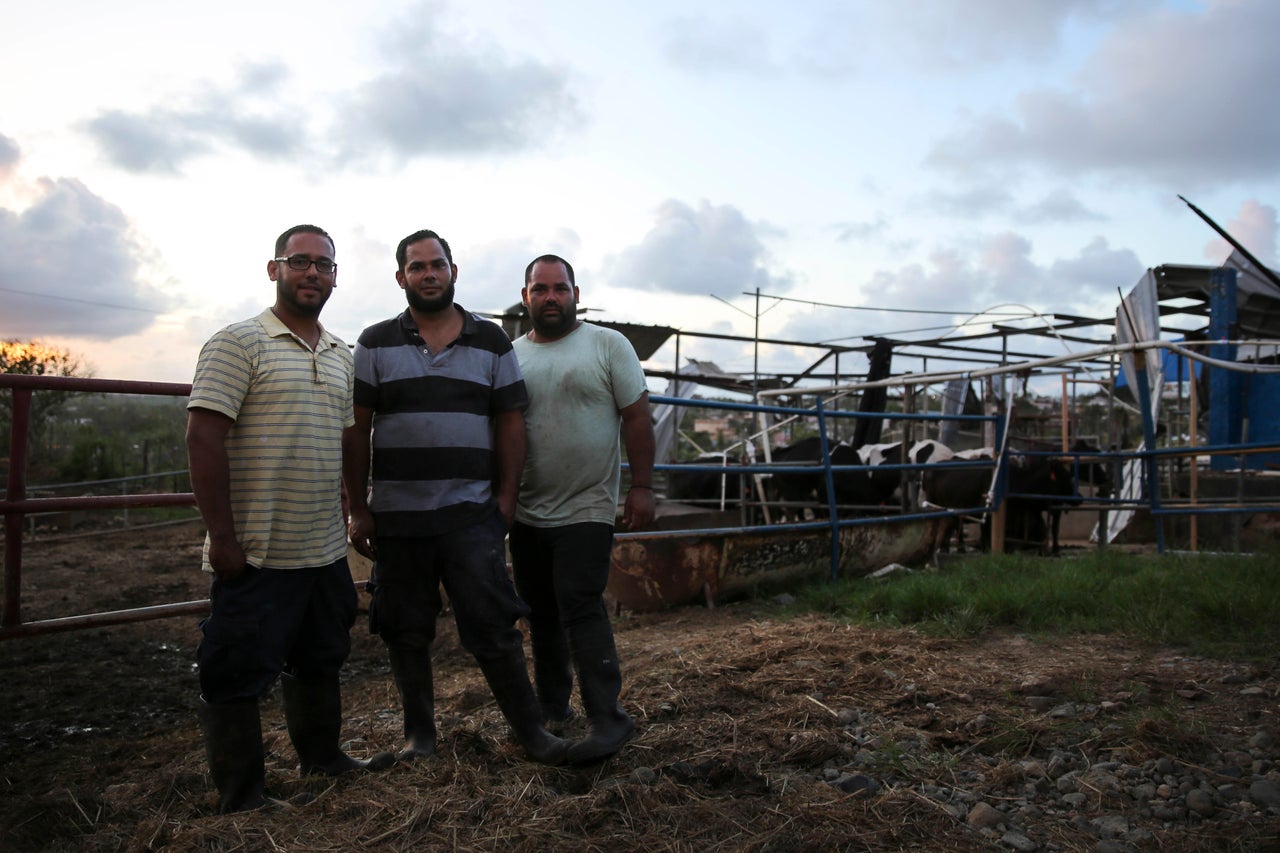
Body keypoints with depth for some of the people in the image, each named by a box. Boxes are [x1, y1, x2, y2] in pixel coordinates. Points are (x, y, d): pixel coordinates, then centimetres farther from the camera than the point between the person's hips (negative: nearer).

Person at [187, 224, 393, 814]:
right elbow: (204, 437, -15)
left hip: (325, 550, 7)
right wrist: (223, 537, -17)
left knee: (321, 661, 20)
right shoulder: (239, 343, -9)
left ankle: (322, 757, 38)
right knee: (239, 675, 4)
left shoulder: (341, 356, 12)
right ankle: (239, 797, 18)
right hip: (257, 554, -7)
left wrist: (351, 520, 16)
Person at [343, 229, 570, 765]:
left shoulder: (492, 342, 7)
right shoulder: (376, 344, 5)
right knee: (406, 632, 10)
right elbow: (356, 429, 3)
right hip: (396, 516, 1)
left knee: (493, 625, -2)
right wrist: (359, 510, -1)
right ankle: (419, 731, 27)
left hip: (471, 514, -1)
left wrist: (506, 498, -1)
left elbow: (510, 423, 7)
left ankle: (530, 729, 12)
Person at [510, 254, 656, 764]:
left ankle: (606, 718, -7)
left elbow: (637, 418, -4)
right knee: (540, 614, 13)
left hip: (586, 509, -5)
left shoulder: (608, 345, -2)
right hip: (526, 512, 5)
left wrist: (641, 486, -10)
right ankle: (552, 707, 28)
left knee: (580, 607, -13)